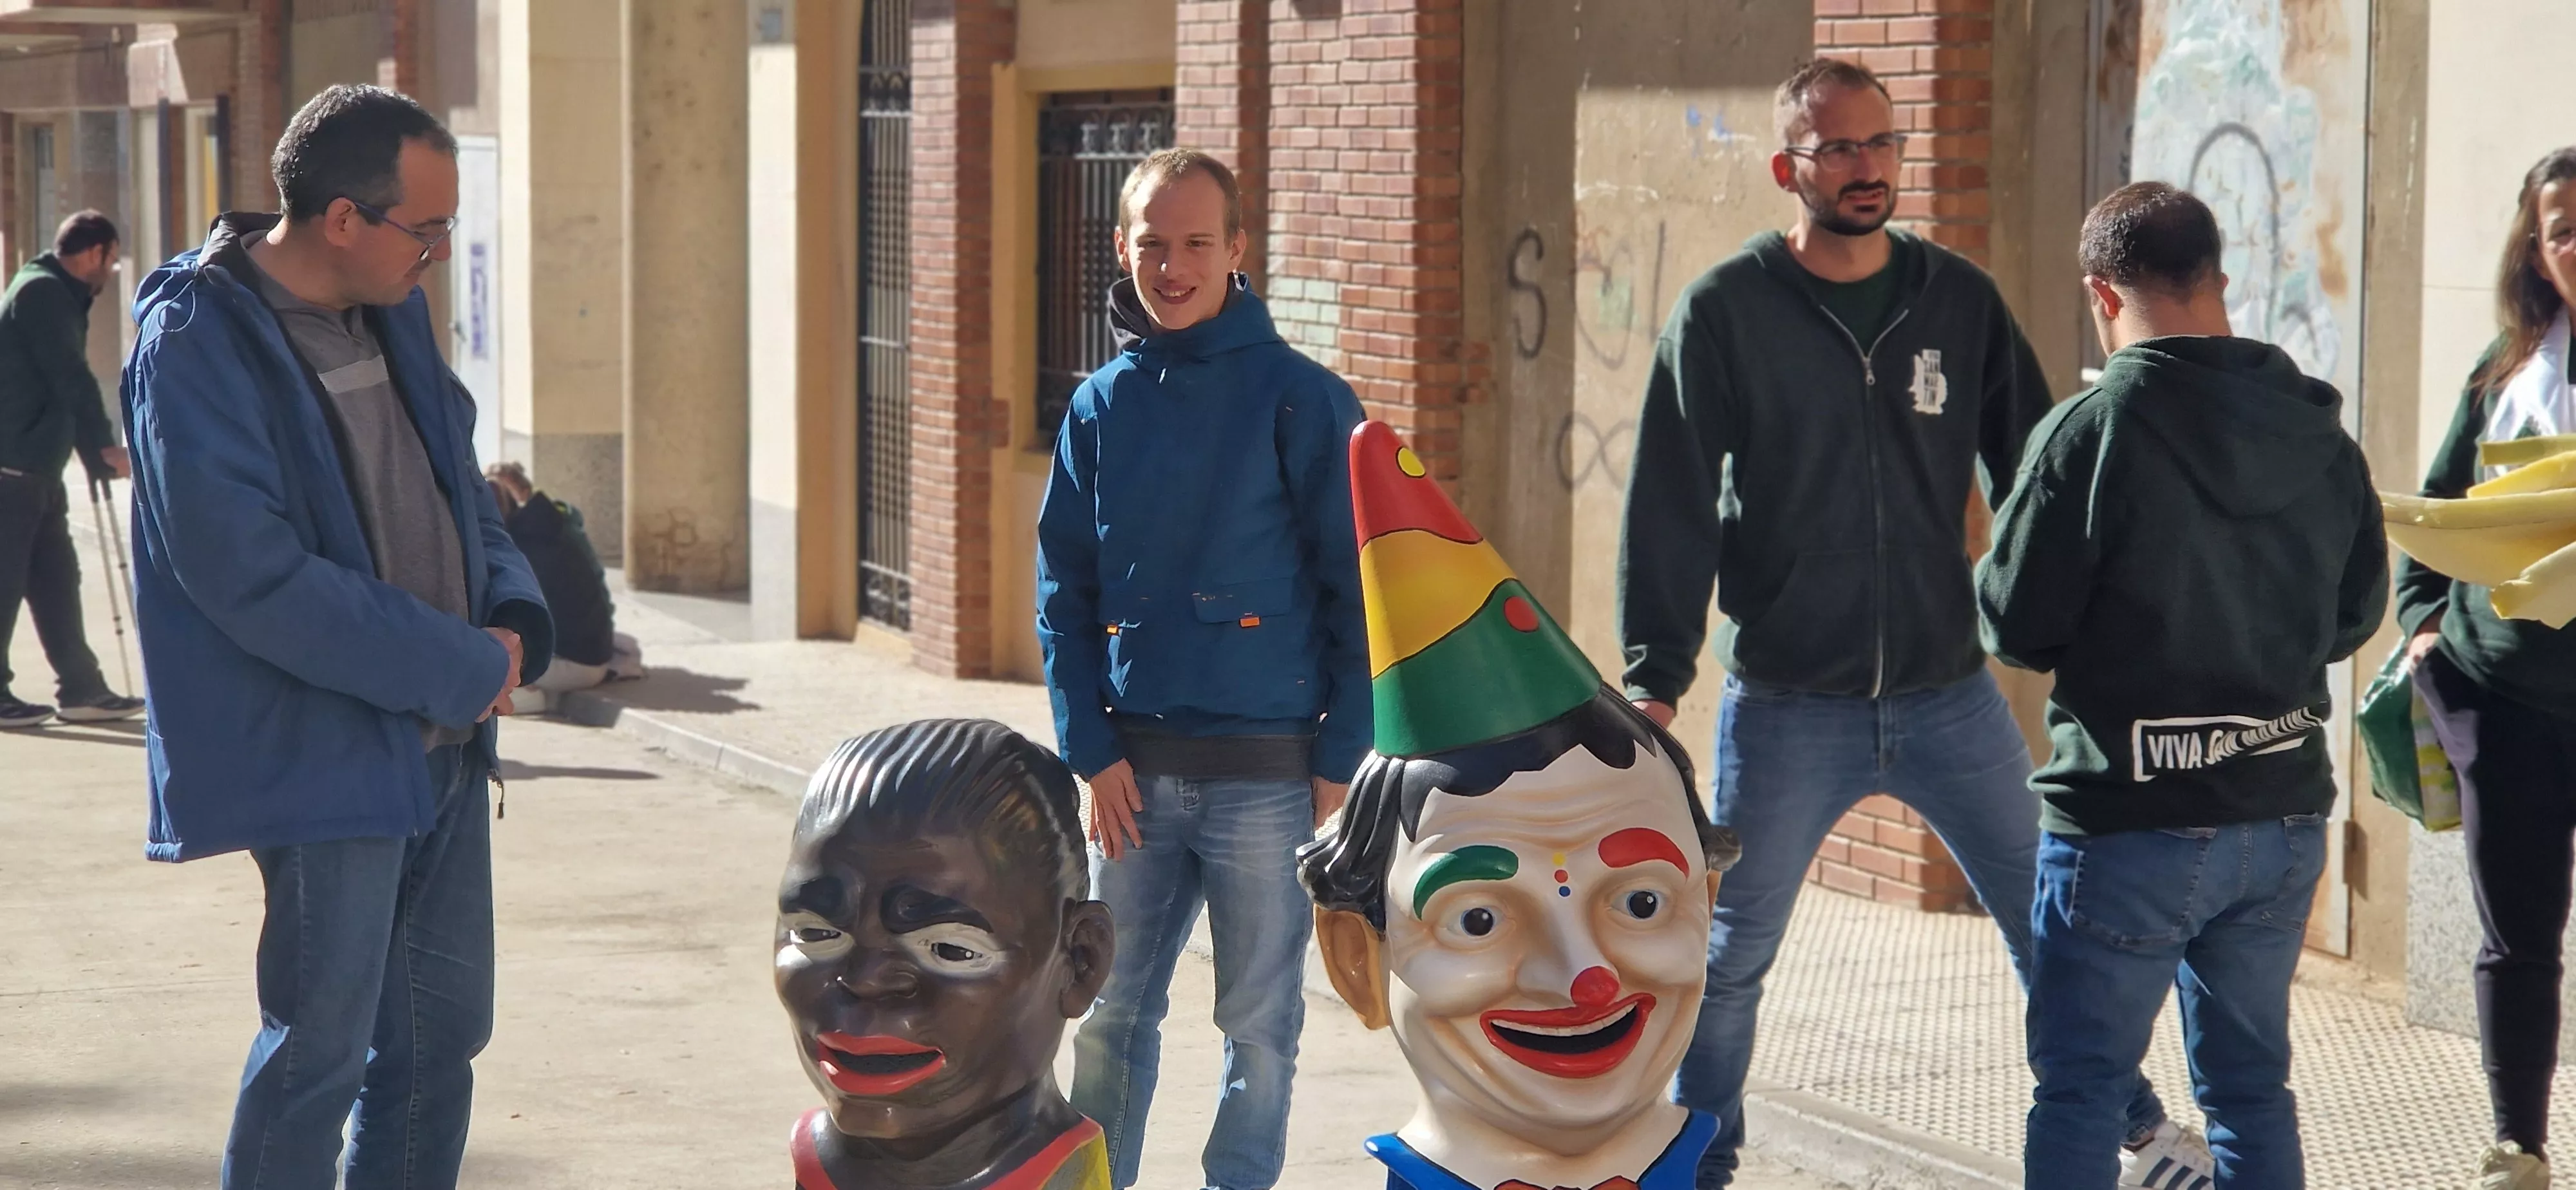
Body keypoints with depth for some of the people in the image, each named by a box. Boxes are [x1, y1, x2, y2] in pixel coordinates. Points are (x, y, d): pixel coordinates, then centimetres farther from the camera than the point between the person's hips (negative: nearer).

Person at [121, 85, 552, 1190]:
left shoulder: (392, 311, 8)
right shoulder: (197, 343, -17)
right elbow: (249, 575, -24)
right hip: (322, 754, -8)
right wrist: (464, 669, -18)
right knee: (321, 1047, -3)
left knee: (443, 1030, 14)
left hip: (444, 740, 8)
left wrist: (514, 618, -2)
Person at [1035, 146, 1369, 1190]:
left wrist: (1343, 761, -8)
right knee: (1111, 1013, 9)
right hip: (1134, 775, 3)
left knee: (1259, 1026, 5)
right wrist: (1091, 749, -1)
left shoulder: (1301, 399, -4)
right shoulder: (1100, 407, 7)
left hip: (1268, 777, -3)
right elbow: (1064, 589, 9)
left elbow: (1359, 589, -4)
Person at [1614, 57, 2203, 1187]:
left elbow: (2032, 477, 8)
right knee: (1730, 954, 6)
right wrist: (1655, 678, -11)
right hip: (1786, 706, -2)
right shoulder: (1724, 312, -5)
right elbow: (1670, 509, -6)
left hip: (1950, 696, 2)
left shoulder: (1961, 300, 3)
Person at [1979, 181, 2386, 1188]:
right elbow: (2354, 616, 13)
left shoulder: (2092, 432, -16)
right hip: (2284, 812, 5)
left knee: (2080, 1094, 4)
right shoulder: (2322, 437, 2)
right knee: (2252, 1085, 16)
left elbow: (2013, 626, -11)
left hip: (2130, 823, -5)